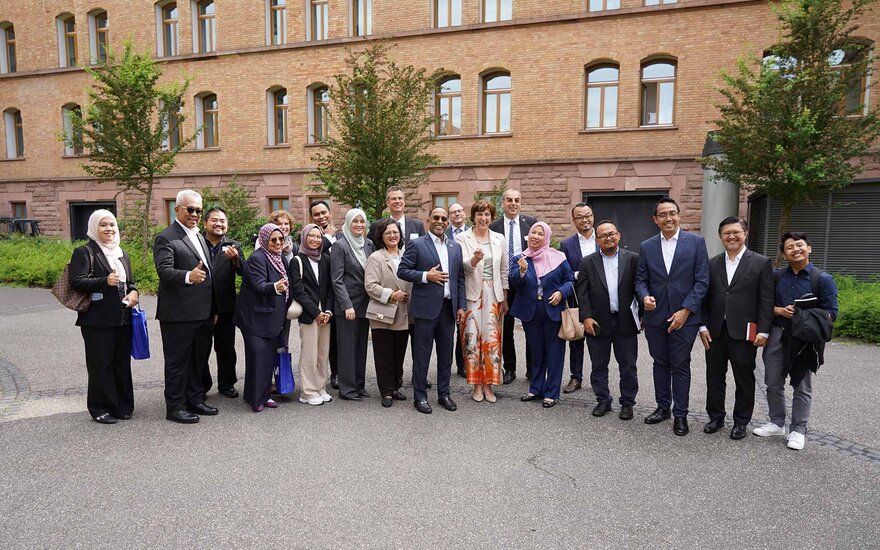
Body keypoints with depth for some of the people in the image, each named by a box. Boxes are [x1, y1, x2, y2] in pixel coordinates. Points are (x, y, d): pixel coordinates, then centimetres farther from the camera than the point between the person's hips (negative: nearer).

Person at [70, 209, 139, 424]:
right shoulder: (84, 252, -2)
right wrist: (105, 281, -26)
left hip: (123, 318, 6)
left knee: (122, 363, 10)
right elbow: (77, 282, -13)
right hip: (98, 320, -6)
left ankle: (123, 406, 20)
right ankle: (100, 408, 13)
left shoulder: (122, 253, 18)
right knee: (101, 364, 1)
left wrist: (134, 292, 2)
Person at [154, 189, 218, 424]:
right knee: (177, 361, 3)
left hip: (203, 313, 8)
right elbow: (164, 270, -23)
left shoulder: (200, 236, 17)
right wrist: (188, 276, -43)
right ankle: (175, 407, 14)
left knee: (199, 359, 17)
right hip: (178, 314, -8)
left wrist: (212, 309, 17)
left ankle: (195, 399, 30)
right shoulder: (166, 238, -10)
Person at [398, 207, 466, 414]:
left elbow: (460, 278, 13)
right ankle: (420, 396, 14)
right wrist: (426, 276, -16)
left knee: (446, 354, 12)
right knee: (421, 355, 3)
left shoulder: (455, 247, 13)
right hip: (426, 307, -5)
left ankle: (444, 393, 25)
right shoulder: (417, 244, -2)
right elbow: (402, 271, -5)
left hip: (449, 308, 5)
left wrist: (461, 306, 7)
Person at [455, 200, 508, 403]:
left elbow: (504, 271, 14)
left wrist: (505, 298, 13)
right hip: (472, 294, -3)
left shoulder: (499, 238, 9)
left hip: (493, 295, 3)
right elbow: (463, 268, -10)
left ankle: (488, 384, 13)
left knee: (492, 339, 1)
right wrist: (474, 260, -32)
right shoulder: (462, 238, -1)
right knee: (472, 339, -3)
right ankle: (477, 384, 11)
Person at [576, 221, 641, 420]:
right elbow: (582, 293, -2)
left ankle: (627, 402, 24)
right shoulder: (587, 263, 2)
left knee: (628, 366, 9)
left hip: (626, 322, 0)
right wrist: (586, 317, -11)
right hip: (598, 323, 1)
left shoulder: (633, 259, 1)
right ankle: (603, 401, 26)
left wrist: (643, 314, -5)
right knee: (599, 366, 11)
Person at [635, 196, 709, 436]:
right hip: (655, 316, 3)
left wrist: (685, 311, -12)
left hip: (684, 316, -3)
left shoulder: (696, 242, -2)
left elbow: (702, 280, -5)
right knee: (660, 363, 14)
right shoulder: (646, 247, 5)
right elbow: (641, 280, 8)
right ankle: (663, 407, 28)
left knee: (680, 366, 4)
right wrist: (645, 297, -14)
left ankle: (680, 414, 17)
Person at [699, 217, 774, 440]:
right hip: (715, 331, 3)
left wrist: (763, 331, -9)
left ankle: (741, 422, 22)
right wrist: (703, 326, 0)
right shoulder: (712, 264, 8)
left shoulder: (762, 263, -1)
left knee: (744, 379, 9)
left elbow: (766, 300, -4)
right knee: (714, 377, 11)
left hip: (744, 332, -3)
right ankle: (716, 417, 26)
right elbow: (705, 298, 8)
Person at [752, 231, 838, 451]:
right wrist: (781, 311, -11)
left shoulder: (823, 279, -4)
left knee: (802, 386, 6)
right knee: (773, 383, 11)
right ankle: (777, 423, 27)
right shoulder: (776, 276, 6)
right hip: (777, 335, 3)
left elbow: (831, 313, -5)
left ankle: (798, 430, 18)